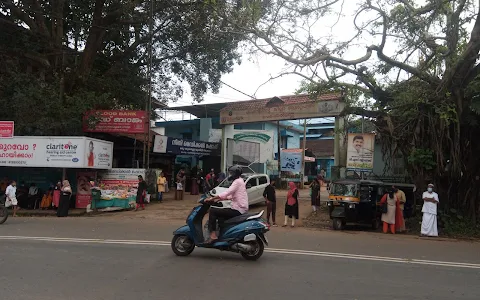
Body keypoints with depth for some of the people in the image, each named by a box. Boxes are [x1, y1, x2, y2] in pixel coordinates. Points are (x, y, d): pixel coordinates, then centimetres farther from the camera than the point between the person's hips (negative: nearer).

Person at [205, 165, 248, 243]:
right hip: (240, 209, 10)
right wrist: (218, 199, 13)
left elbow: (226, 193, -22)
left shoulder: (237, 181, -13)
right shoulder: (239, 181, 19)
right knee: (218, 213, 25)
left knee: (212, 211, -11)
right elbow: (230, 195, 21)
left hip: (238, 210, -10)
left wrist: (211, 198, -17)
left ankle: (213, 235, -15)